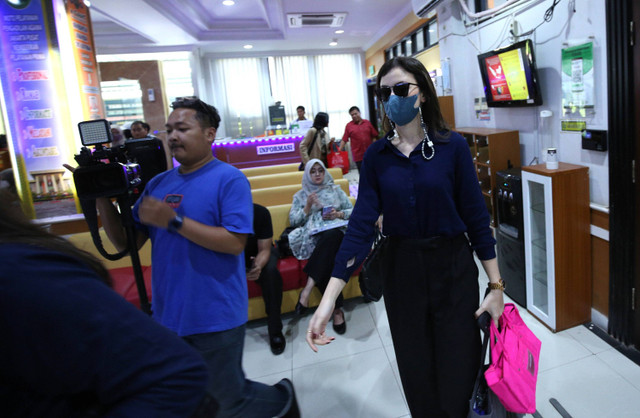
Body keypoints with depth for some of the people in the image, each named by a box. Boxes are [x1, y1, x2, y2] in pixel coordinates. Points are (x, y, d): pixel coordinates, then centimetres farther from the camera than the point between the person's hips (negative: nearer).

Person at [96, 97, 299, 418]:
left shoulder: (229, 179, -11)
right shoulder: (158, 183, 8)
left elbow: (235, 243, -20)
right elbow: (126, 243, 8)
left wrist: (172, 220, -22)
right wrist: (103, 197, -7)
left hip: (215, 316, -6)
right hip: (168, 316, 7)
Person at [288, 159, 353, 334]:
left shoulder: (335, 190, 26)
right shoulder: (300, 196, 25)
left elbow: (353, 211, 19)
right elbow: (293, 221, 13)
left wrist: (338, 214, -2)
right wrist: (308, 206, 0)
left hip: (336, 230, 0)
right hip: (314, 236, 0)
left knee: (330, 236, -41)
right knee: (327, 260, -36)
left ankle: (308, 288, -42)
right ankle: (336, 308, -32)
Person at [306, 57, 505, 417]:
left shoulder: (452, 146, -8)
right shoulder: (377, 155, -4)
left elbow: (477, 217, -5)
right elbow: (361, 224, -10)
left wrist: (496, 286, -5)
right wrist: (328, 299, -16)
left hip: (453, 269, -2)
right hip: (402, 270, 2)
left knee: (457, 378, 8)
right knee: (417, 380, 16)